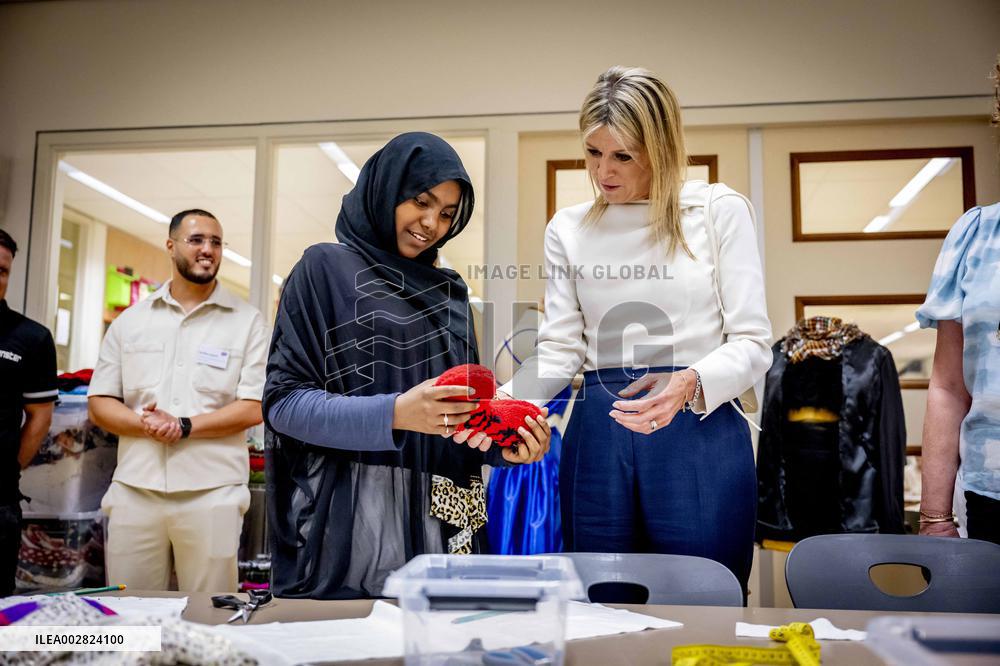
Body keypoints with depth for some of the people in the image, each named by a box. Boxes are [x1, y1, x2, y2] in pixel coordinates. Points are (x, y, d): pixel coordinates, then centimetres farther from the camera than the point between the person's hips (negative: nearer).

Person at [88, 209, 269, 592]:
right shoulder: (130, 321, 13)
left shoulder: (247, 322, 3)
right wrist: (144, 424, -10)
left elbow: (254, 408, -4)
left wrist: (185, 427, -14)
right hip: (134, 489, 3)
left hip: (212, 492, -2)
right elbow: (99, 404, 10)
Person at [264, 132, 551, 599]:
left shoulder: (449, 292, 15)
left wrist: (506, 447, -6)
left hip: (440, 526, 5)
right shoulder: (326, 268, 0)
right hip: (349, 529, -5)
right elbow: (284, 401, -8)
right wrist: (394, 414, -22)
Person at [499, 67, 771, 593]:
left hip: (700, 433, -2)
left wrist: (690, 383, -22)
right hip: (599, 437, 3)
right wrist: (504, 399, -12)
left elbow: (751, 342, -3)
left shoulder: (720, 211, 2)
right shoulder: (568, 229, 10)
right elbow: (560, 349, 7)